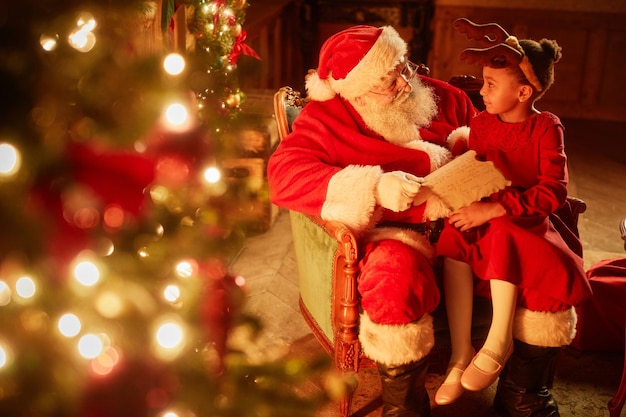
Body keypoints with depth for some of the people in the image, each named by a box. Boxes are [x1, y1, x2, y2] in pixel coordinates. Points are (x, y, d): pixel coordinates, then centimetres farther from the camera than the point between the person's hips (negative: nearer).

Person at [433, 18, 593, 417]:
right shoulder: (481, 123, 5)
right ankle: (460, 353, -28)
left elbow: (553, 192, -16)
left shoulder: (546, 128, -7)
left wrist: (494, 209, -25)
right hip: (484, 219, 3)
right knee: (455, 238, -28)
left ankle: (499, 340, -24)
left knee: (499, 233, -36)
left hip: (525, 223, -3)